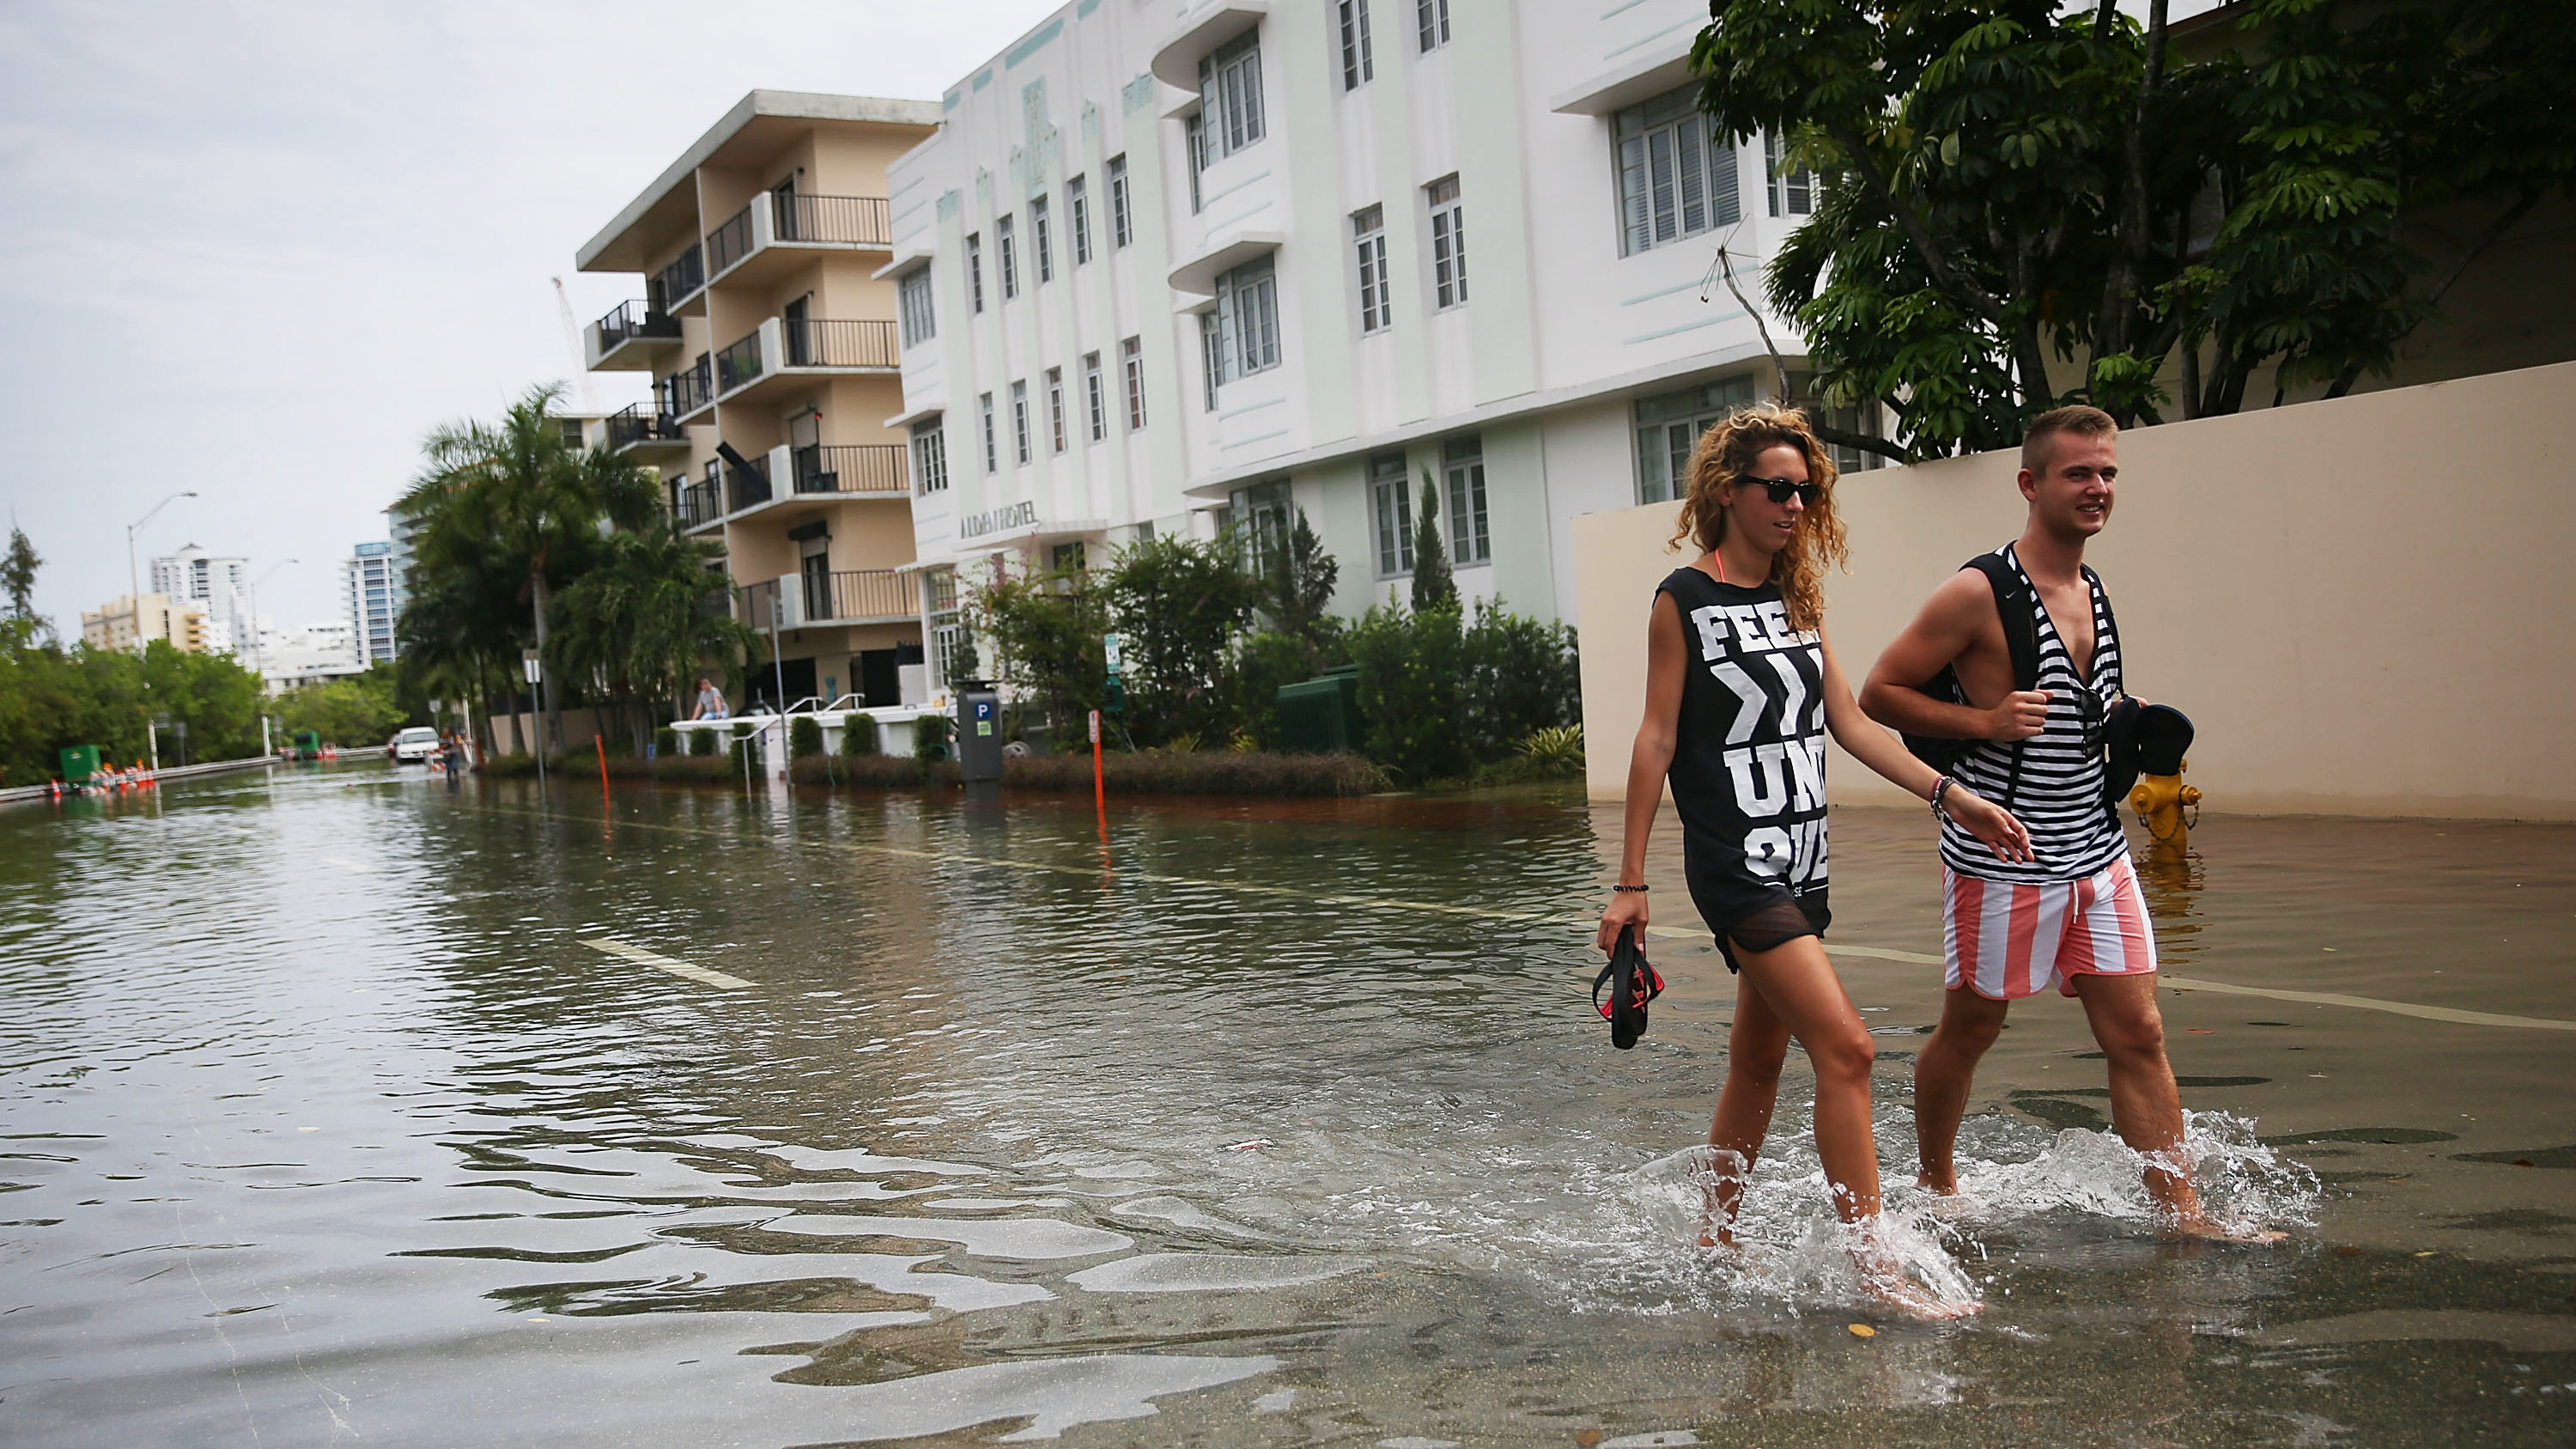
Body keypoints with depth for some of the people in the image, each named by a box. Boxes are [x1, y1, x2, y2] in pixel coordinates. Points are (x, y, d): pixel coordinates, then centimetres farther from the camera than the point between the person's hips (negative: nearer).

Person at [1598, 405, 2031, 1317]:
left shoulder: (1799, 596, 12)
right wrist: (1630, 882, -8)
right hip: (1733, 864, -7)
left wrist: (1952, 796, 4)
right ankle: (1876, 1269, -9)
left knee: (1759, 1061, 13)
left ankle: (1716, 1242, 27)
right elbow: (1656, 739, -7)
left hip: (1800, 864, 7)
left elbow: (1847, 721, 12)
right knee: (1844, 1047, -15)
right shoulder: (1684, 601, -7)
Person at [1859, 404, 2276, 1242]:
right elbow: (1879, 693, -11)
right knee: (1967, 1033, 10)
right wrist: (1985, 722, -21)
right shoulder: (1978, 594, -14)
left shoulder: (2094, 592, 10)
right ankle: (1935, 1188, 30)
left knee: (2139, 1036, 4)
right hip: (2001, 860, -6)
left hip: (2097, 854, 7)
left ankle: (2182, 1213, 10)